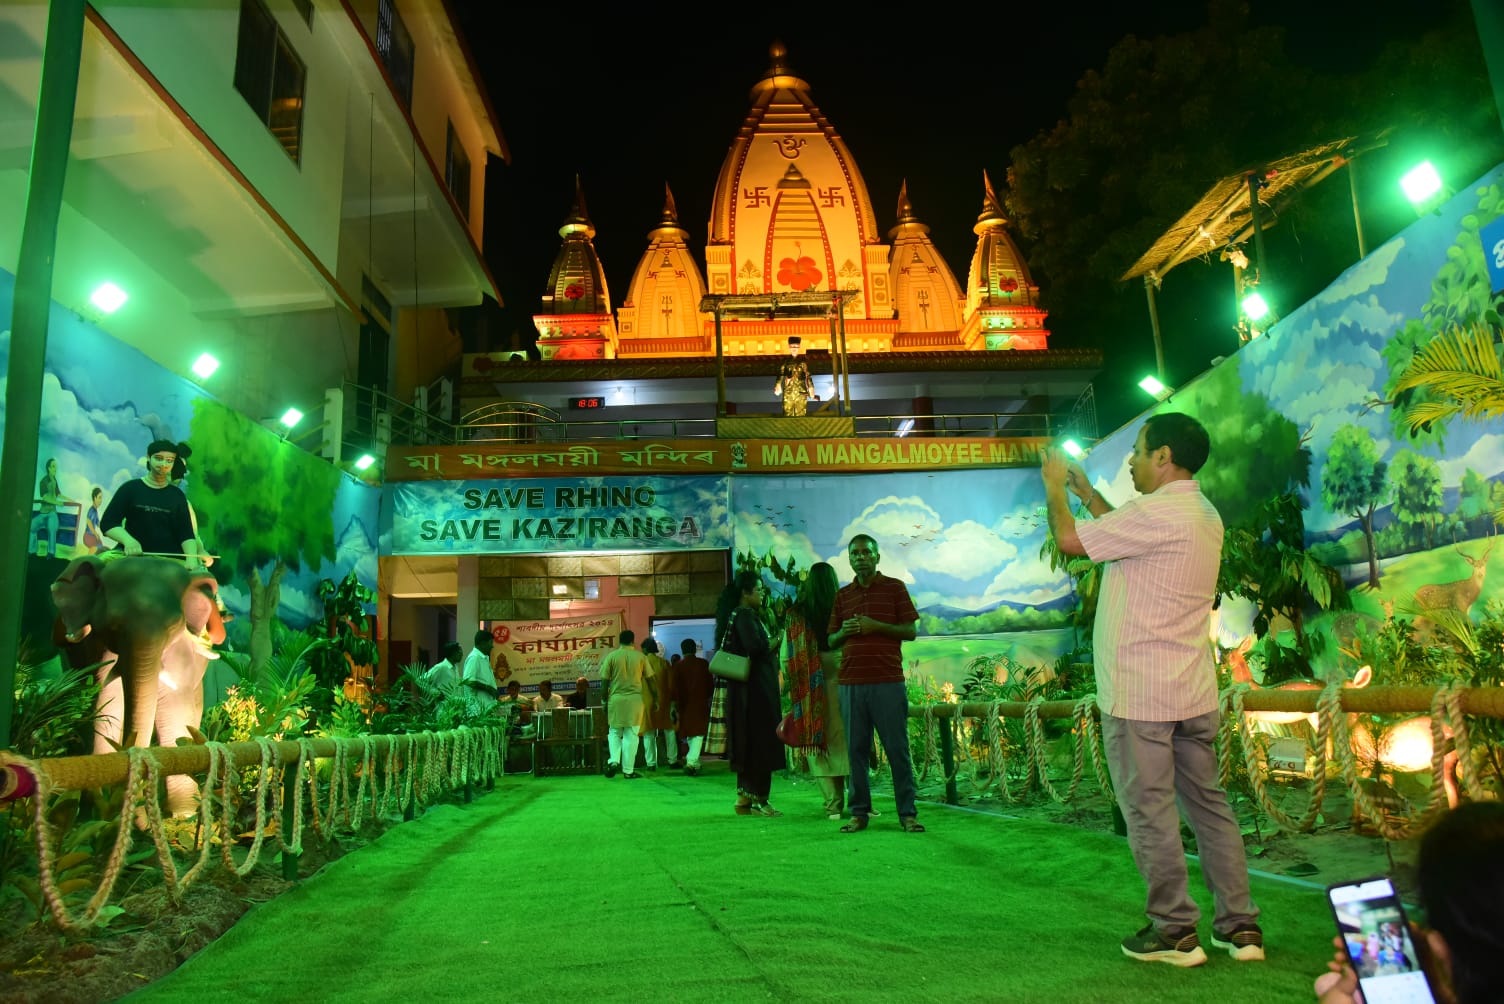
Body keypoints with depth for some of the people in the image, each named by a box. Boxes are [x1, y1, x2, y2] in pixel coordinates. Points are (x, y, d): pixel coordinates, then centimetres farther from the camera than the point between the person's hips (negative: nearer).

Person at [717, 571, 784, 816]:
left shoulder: (745, 615, 17)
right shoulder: (744, 615, -12)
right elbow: (755, 646, -24)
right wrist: (776, 642, -9)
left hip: (754, 688, 10)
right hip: (755, 688, -10)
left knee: (749, 745, 12)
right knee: (760, 743, -6)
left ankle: (745, 798, 16)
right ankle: (756, 799, -2)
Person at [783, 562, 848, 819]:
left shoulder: (796, 615, 0)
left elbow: (786, 657, 1)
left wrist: (792, 686, 11)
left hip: (811, 689, 1)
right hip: (841, 682, 0)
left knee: (820, 743, 6)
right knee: (849, 742, 8)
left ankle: (834, 804, 6)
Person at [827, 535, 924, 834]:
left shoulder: (894, 587, 5)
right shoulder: (843, 595, 15)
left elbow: (911, 631, 0)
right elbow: (831, 641, 17)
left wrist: (875, 626, -12)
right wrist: (844, 631, -5)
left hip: (888, 682, -3)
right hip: (851, 683, 3)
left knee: (897, 748, -1)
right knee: (856, 750, 5)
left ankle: (907, 812, 8)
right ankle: (859, 812, 14)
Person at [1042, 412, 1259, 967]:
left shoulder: (1159, 513, -16)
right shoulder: (1204, 515, 13)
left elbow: (1070, 538, -14)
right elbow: (1124, 533, 26)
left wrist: (1054, 485, 2)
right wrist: (1086, 491, 28)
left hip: (1138, 691, -9)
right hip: (1192, 690, 9)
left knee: (1149, 809, 1)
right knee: (1208, 803, 14)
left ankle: (1174, 930, 8)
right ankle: (1240, 925, 20)